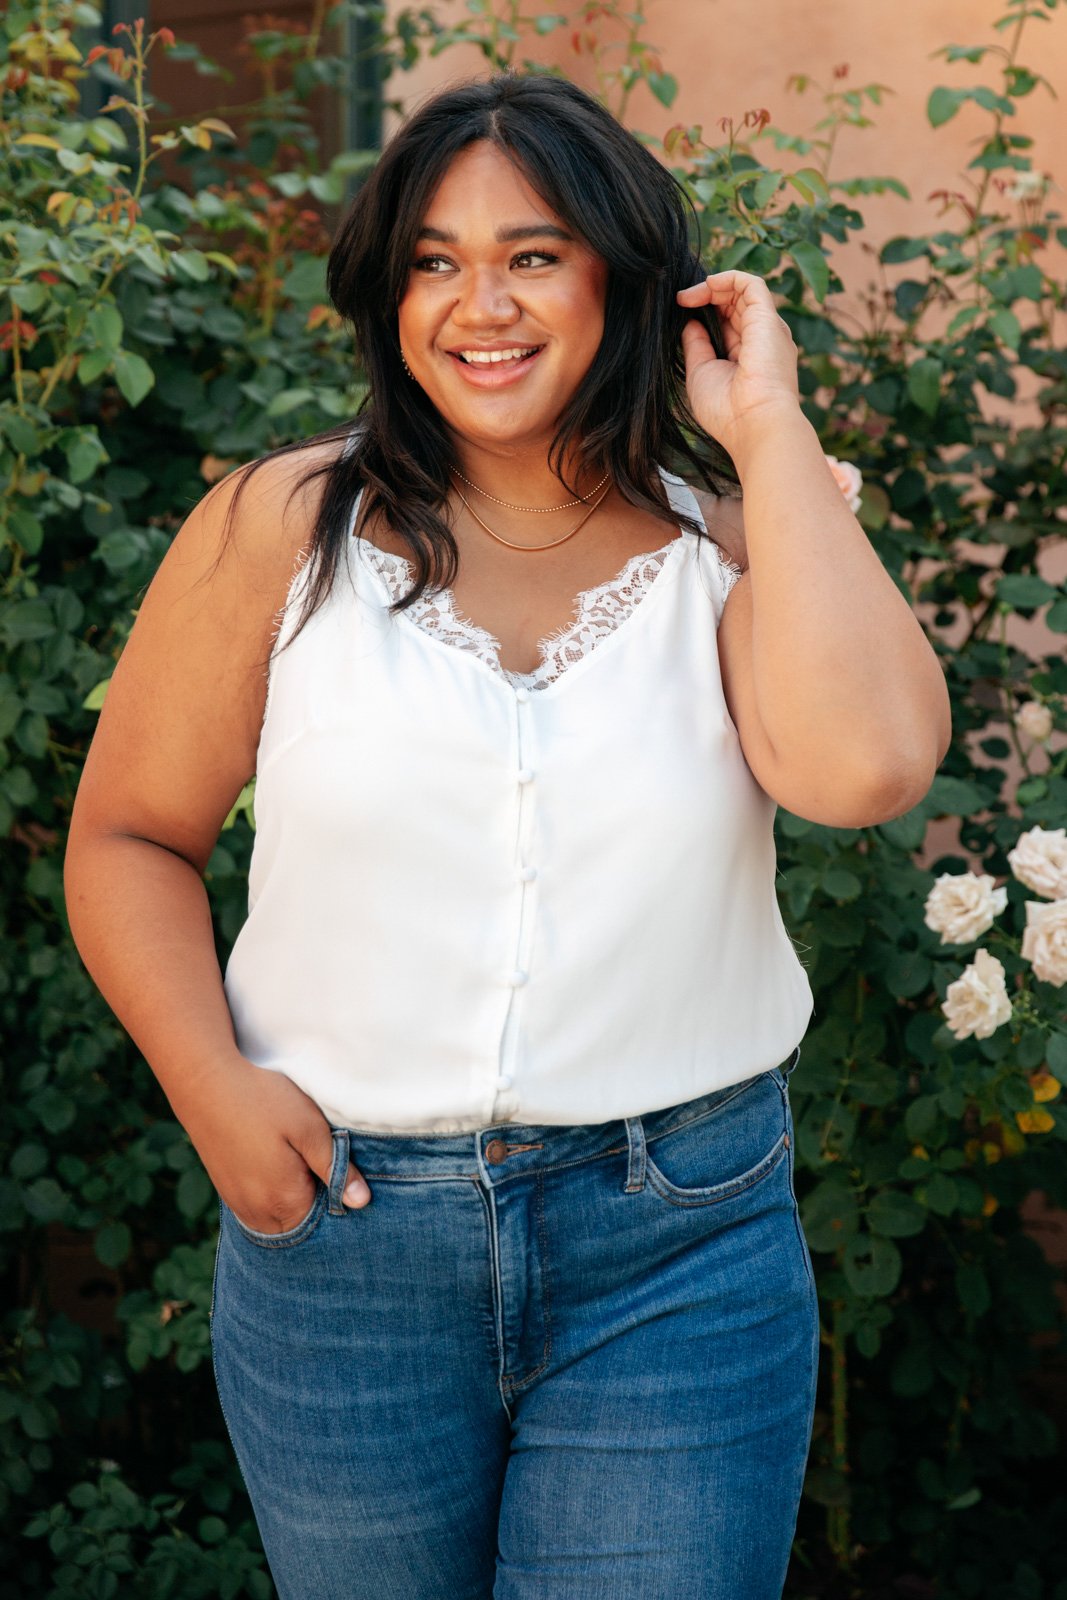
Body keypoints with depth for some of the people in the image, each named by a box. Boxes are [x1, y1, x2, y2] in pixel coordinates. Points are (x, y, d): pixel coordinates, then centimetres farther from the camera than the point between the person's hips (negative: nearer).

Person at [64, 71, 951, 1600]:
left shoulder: (737, 548, -2)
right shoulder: (284, 529, -2)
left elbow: (863, 765, -23)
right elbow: (130, 837, 5)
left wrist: (771, 430, -15)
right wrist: (213, 1088, -9)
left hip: (681, 1247, 0)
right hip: (337, 1227, 1)